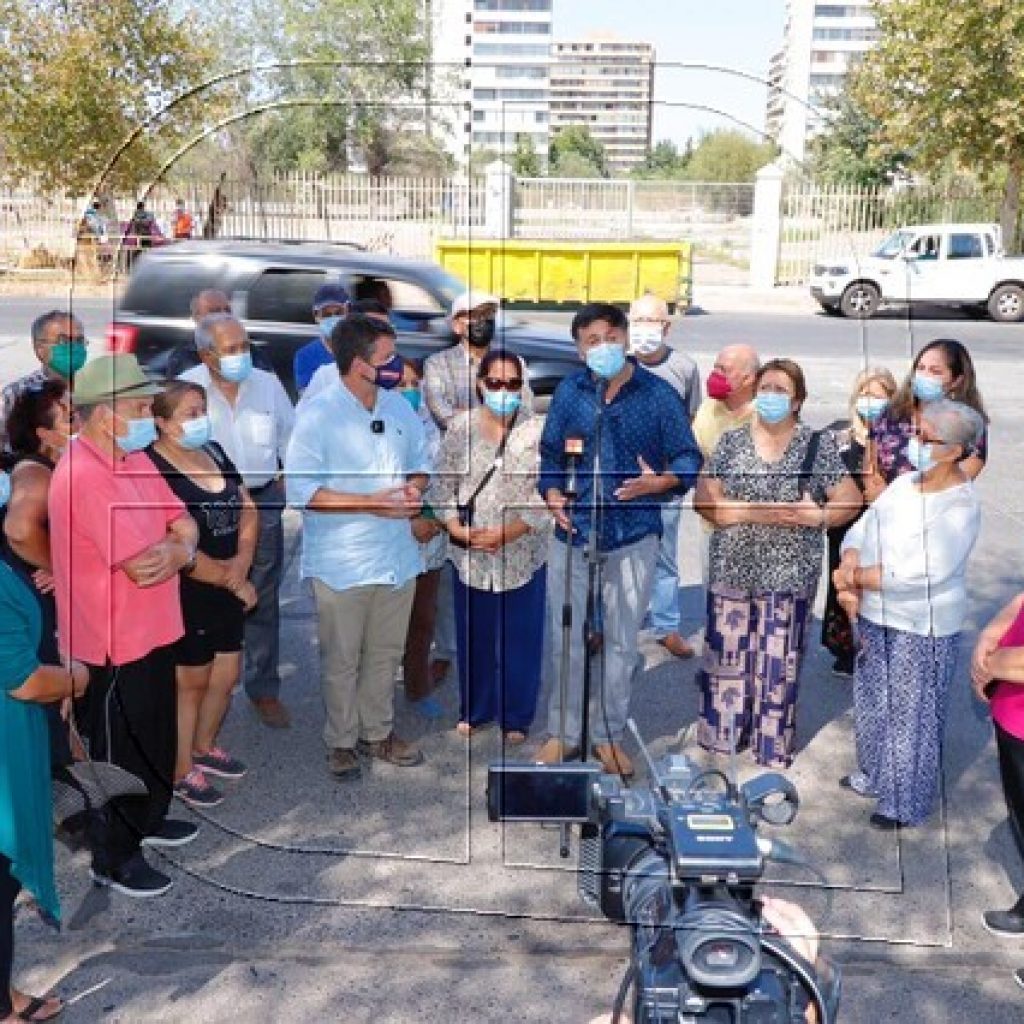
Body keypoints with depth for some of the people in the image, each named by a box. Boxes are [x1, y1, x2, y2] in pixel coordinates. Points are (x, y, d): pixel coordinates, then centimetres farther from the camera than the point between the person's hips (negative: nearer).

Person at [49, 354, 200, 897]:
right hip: (113, 649, -9)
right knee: (119, 755, 9)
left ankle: (146, 820, 47)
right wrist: (178, 547, -7)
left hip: (151, 634, 9)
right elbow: (142, 567, -28)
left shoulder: (133, 458, 5)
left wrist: (180, 548, -18)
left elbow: (184, 523, 5)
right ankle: (113, 858, 28)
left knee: (155, 741, 25)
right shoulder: (85, 477, -26)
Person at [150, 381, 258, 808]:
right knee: (191, 681, 6)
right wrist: (233, 582, -15)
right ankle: (180, 771, 25)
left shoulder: (214, 452, 4)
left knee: (226, 675, 18)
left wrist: (242, 562, -10)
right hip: (187, 593, -7)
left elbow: (248, 510, 6)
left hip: (229, 589, 7)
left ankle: (203, 747, 41)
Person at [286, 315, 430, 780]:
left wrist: (415, 487, -9)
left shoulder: (400, 407, 3)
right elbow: (300, 490, -19)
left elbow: (420, 463, 15)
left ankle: (377, 732, 36)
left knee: (385, 655, 19)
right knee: (342, 660, 10)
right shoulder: (318, 414, -16)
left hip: (396, 557, 6)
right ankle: (341, 741, 29)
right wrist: (373, 503, -24)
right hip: (342, 563, -5)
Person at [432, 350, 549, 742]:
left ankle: (517, 716, 28)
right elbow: (442, 485, 1)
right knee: (473, 635, 15)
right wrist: (456, 529, -15)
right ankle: (474, 709, 35)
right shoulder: (460, 428, -2)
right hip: (470, 555, 2)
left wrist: (506, 533, -20)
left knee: (520, 638, 10)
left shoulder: (540, 430, -8)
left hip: (522, 555, -2)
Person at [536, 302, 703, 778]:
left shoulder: (659, 394, -2)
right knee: (567, 640, 8)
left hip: (634, 538, -2)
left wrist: (659, 482, -20)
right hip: (572, 535, 2)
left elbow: (688, 458, 0)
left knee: (622, 642, 9)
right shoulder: (568, 392, 5)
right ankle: (564, 732, 24)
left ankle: (609, 735, 25)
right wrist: (553, 496, -6)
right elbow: (550, 454, 12)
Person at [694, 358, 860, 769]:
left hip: (788, 576, -2)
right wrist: (754, 512, -17)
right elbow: (704, 500, -4)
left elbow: (851, 499, -2)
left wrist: (818, 516, -20)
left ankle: (773, 747, 21)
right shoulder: (732, 441, 3)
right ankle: (722, 734, 27)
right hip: (732, 571, 2)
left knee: (778, 663, 6)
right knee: (726, 654, 11)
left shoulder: (818, 445, -2)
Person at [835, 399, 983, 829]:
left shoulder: (960, 507, -21)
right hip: (875, 617, 7)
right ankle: (875, 774, 45)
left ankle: (906, 803, 28)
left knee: (912, 716, 9)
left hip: (921, 629, -7)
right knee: (873, 702, 22)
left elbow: (914, 575, -27)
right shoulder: (904, 483, 2)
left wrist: (852, 577, -16)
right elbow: (859, 532, 3)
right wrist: (847, 585, -15)